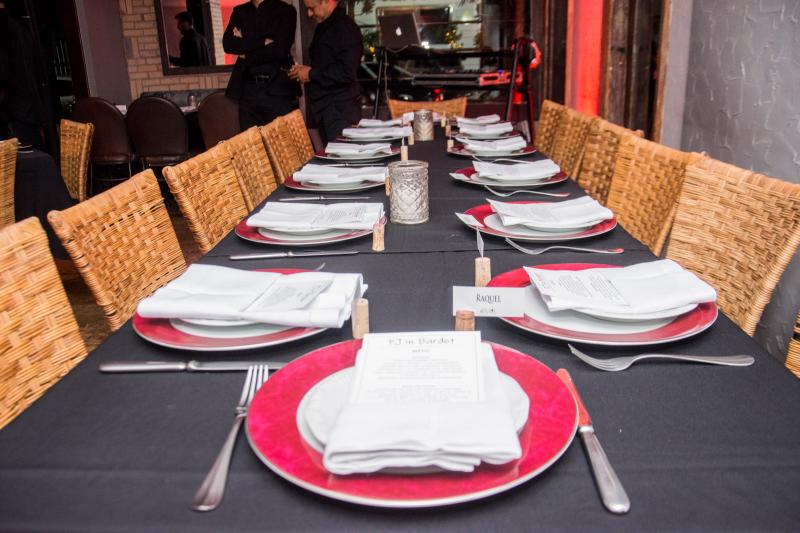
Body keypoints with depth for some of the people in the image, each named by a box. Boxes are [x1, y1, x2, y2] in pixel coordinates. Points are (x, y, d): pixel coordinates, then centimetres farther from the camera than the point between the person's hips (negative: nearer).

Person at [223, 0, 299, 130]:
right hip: (248, 88, 3)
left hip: (278, 87, -3)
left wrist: (246, 55, 0)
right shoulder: (239, 12, 16)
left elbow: (281, 49, -9)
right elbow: (228, 44, 0)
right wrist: (263, 41, -8)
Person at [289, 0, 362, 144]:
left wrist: (311, 74, -13)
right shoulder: (323, 28, 17)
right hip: (325, 110, 9)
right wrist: (305, 70, 8)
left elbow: (347, 72, -21)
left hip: (340, 111, -9)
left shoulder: (346, 28, -12)